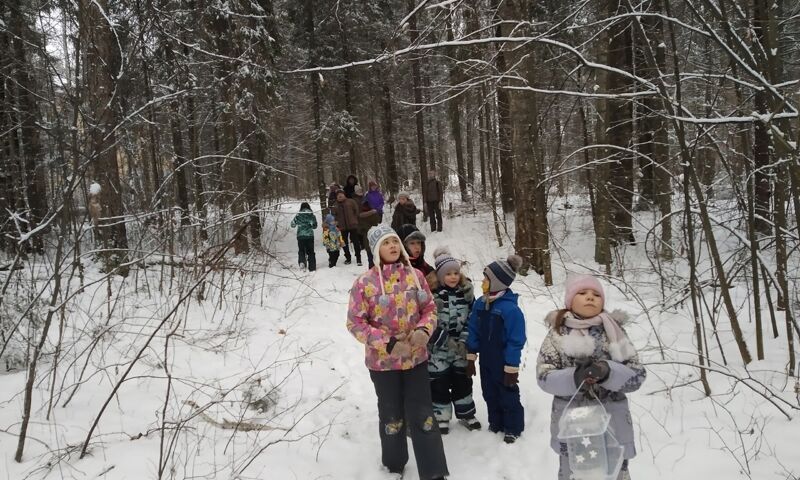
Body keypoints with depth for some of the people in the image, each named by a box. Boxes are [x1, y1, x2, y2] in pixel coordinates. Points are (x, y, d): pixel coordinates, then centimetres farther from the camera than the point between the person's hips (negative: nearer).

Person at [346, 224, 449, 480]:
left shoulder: (415, 275, -4)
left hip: (416, 357, 2)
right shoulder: (364, 282, -14)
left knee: (423, 415, 6)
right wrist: (388, 343, -20)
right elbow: (355, 322, -12)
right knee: (392, 417, 15)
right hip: (383, 361, -2)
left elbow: (430, 308, 5)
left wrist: (423, 331, -16)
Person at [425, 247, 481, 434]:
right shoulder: (431, 292, -17)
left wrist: (464, 340, -8)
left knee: (463, 380, 15)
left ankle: (466, 414, 32)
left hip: (460, 347, 4)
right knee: (439, 383, 7)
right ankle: (441, 417, 23)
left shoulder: (466, 290, -3)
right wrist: (446, 341, -18)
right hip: (438, 348, -4)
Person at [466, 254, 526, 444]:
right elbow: (473, 331, 5)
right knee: (490, 394, 20)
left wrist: (511, 368, -17)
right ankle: (495, 423, 39)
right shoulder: (480, 304, -3)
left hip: (503, 363, -6)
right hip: (486, 361, 6)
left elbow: (516, 341, -20)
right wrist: (471, 357, 6)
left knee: (508, 395, 11)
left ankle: (513, 428, 29)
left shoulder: (510, 309, -24)